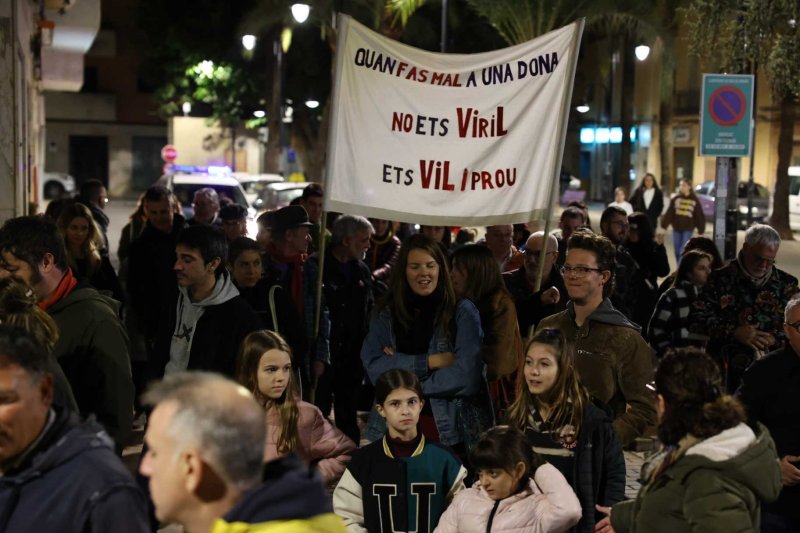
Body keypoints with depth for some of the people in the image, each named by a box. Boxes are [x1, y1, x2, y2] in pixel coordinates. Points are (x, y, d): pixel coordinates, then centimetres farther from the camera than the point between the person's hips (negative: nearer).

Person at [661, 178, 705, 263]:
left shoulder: (695, 200, -1)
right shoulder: (675, 199, 2)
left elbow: (699, 216, 2)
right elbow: (669, 213, 1)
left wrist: (701, 230, 2)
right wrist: (664, 225, -5)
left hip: (688, 229, -3)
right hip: (676, 228, 3)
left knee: (683, 251, -10)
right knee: (677, 252, 7)